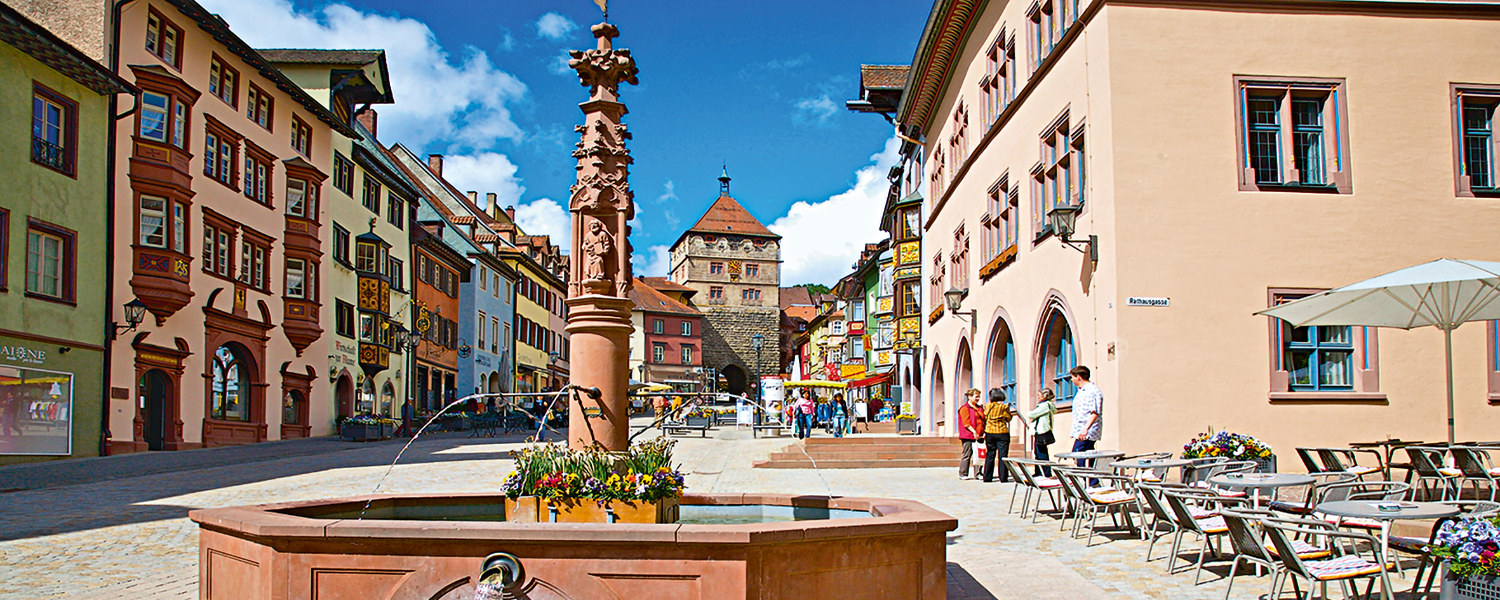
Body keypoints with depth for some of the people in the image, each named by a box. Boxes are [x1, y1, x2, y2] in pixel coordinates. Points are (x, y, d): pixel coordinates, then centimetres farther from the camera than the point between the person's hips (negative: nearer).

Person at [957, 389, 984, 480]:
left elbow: (983, 420, 22)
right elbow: (966, 423, -11)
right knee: (966, 455, -4)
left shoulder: (980, 408, 20)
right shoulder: (965, 408, -3)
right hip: (968, 436, -7)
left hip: (979, 436, 7)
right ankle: (963, 474, 1)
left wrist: (984, 432, 7)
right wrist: (974, 432, -20)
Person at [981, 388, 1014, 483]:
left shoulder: (987, 406, 0)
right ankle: (1003, 477, -1)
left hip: (989, 433, 3)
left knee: (989, 455, 9)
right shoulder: (1004, 407, -8)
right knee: (1002, 456, 1)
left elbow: (985, 418, 7)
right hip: (1002, 433, -3)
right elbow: (1008, 418, 1)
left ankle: (987, 477, 9)